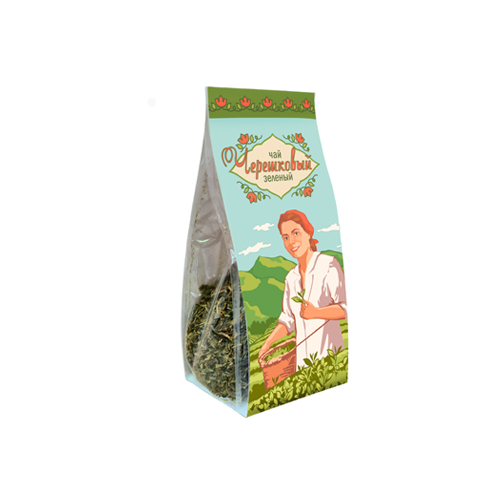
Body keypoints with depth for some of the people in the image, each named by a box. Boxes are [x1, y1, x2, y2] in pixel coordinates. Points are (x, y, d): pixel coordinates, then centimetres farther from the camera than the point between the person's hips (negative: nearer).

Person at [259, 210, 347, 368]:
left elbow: (345, 308, -14)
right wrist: (268, 342, 4)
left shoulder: (329, 265, -8)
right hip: (304, 358, 5)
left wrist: (316, 313, -30)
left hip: (329, 353, -5)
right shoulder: (291, 278, 11)